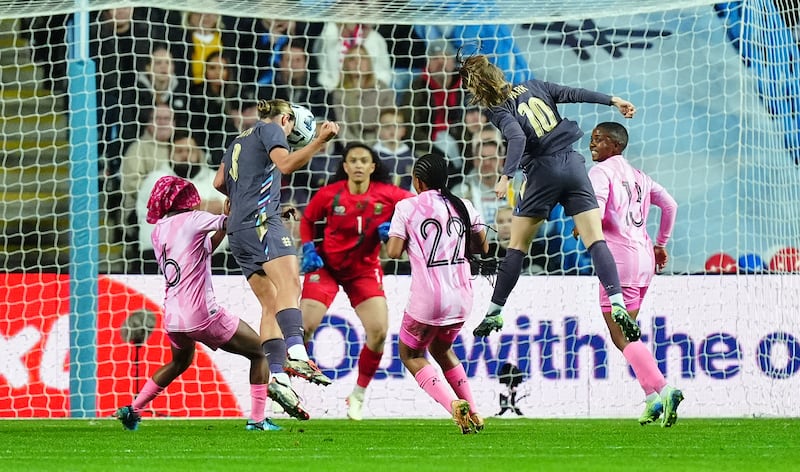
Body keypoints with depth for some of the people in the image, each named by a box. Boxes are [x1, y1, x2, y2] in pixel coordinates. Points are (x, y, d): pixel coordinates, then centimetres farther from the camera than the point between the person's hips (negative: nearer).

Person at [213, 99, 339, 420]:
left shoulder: (239, 142, 30)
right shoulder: (271, 130, 7)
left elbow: (219, 182, 34)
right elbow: (286, 164, -11)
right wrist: (320, 141, -17)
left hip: (238, 230, 9)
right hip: (262, 219, -9)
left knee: (271, 304, 2)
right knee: (289, 283, -27)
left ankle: (277, 374, -13)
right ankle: (296, 354, -50)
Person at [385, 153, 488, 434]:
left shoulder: (407, 207, -3)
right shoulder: (464, 207, 8)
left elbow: (394, 252, -8)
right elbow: (482, 247, 14)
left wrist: (390, 236, 13)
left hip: (427, 299, -5)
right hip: (461, 298, 5)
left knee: (411, 355, 13)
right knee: (442, 349, 28)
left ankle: (453, 404, -11)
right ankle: (473, 411, 17)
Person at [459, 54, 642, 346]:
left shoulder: (499, 110, -4)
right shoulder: (533, 87, 11)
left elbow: (517, 138, -21)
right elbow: (574, 94, 8)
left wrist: (506, 176, -29)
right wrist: (612, 101, 12)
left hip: (542, 172, -4)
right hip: (573, 164, 4)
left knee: (517, 246, 8)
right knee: (595, 240, -4)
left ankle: (494, 313, 13)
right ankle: (618, 305, -20)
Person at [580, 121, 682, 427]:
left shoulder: (601, 172, -5)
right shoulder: (638, 176, 18)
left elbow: (594, 212, -19)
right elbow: (670, 205, 21)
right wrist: (661, 244, 29)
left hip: (618, 259, -8)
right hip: (645, 258, 8)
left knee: (621, 337, -9)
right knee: (625, 334, 16)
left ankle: (661, 390, -23)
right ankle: (653, 399, 9)